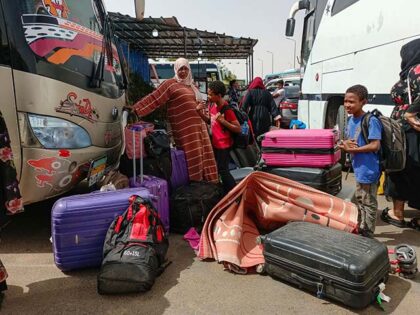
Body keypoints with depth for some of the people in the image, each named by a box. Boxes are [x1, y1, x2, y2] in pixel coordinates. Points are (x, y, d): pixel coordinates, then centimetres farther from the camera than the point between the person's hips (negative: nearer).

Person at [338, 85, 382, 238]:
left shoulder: (371, 121, -19)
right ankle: (361, 229, 40)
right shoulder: (351, 120, 7)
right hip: (358, 168, 9)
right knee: (359, 200, 23)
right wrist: (345, 143, -9)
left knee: (367, 203, 5)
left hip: (368, 169, -9)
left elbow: (375, 145, -24)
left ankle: (367, 235, 19)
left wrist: (352, 149, -20)